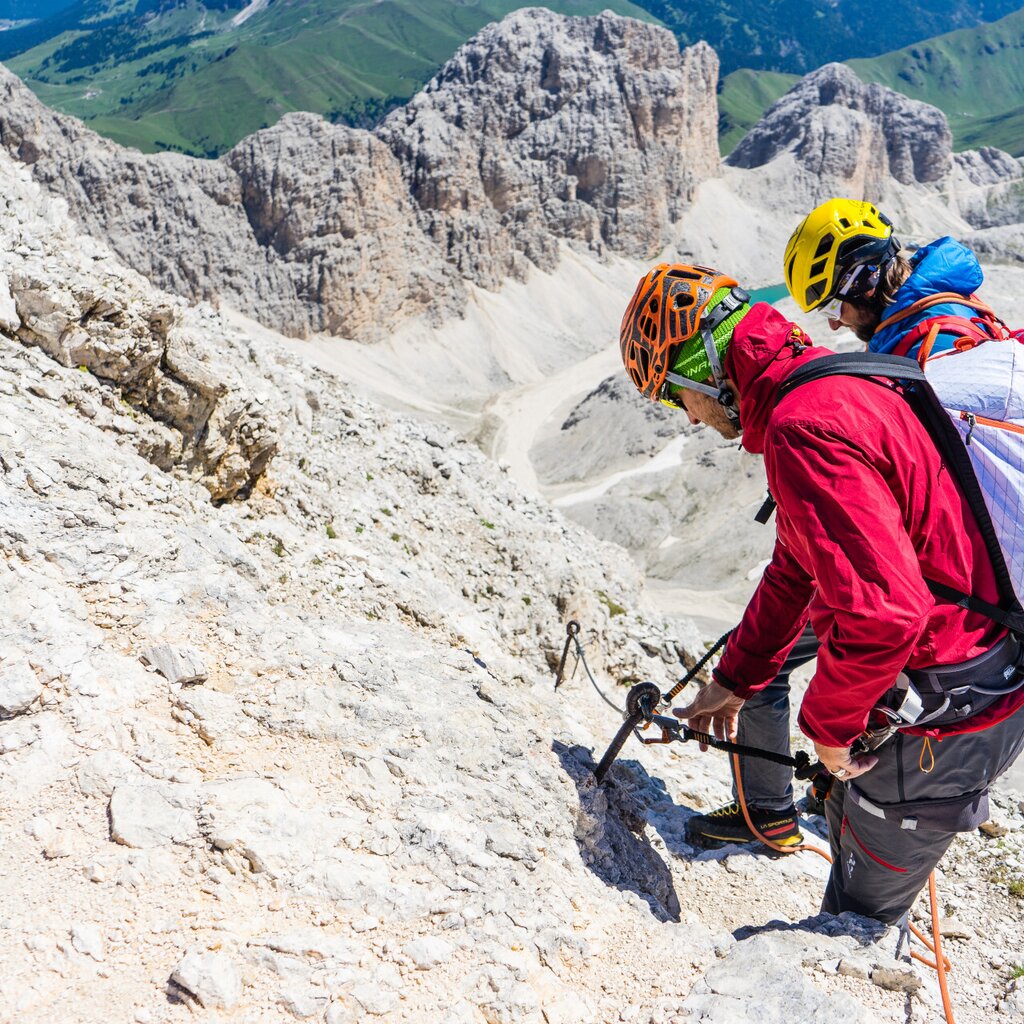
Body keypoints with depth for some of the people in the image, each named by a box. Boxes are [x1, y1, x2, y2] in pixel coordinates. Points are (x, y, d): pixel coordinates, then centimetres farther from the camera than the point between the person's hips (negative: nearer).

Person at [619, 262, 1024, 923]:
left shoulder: (803, 431, -26)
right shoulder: (826, 382, 8)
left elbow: (883, 611, -34)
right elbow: (796, 567, 18)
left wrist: (828, 722, -15)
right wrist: (734, 680, 21)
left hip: (948, 718, -10)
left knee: (859, 913, 10)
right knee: (852, 836, 29)